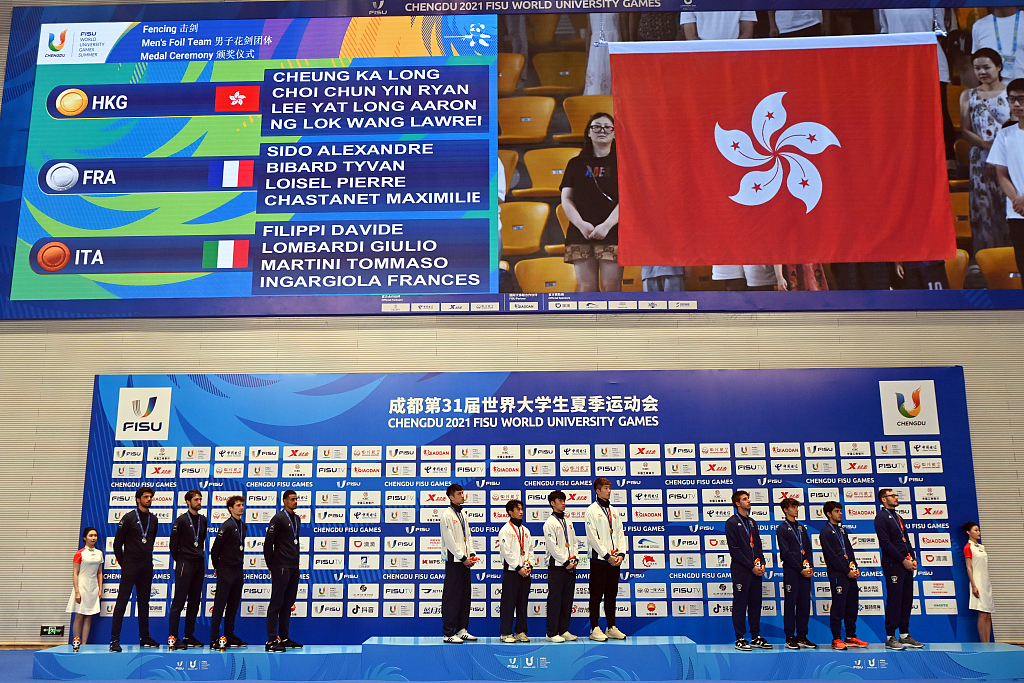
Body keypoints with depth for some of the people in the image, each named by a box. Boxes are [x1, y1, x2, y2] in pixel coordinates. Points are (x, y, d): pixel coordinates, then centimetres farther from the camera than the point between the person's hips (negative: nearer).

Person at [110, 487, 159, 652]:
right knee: (122, 602, -5)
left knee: (144, 603, 11)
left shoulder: (153, 519, 10)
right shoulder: (129, 518, -5)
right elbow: (117, 543, -3)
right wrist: (123, 563, -2)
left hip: (146, 567, 5)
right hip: (130, 567, -5)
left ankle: (144, 638, 18)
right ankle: (115, 640, -4)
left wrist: (148, 560, 13)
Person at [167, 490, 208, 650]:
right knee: (179, 601, -7)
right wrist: (180, 561, 1)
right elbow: (173, 543, -4)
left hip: (199, 565, 6)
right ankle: (172, 637, -5)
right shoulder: (181, 520, -5)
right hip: (185, 565, -6)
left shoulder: (203, 520, 12)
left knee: (195, 602, 8)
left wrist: (200, 557, 13)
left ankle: (189, 636, 15)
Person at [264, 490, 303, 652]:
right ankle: (271, 641, -4)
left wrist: (296, 562, 16)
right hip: (281, 568, -8)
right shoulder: (278, 519, -7)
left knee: (288, 604, 11)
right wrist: (271, 567, -6)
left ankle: (284, 638, 18)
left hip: (294, 567, 8)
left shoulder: (297, 519, 16)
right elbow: (268, 544, -8)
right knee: (276, 603, -6)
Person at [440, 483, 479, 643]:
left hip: (464, 561, 9)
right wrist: (463, 558, -13)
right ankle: (449, 633, -1)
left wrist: (471, 554, 6)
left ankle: (462, 630, 18)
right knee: (451, 597, -6)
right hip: (453, 560, -8)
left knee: (465, 596, 10)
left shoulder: (462, 514, 16)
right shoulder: (447, 515, -10)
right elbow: (449, 540, -15)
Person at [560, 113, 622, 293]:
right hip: (581, 233, 2)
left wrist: (606, 226, -13)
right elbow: (566, 199, 9)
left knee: (611, 287, -8)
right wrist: (581, 224, -8)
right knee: (585, 287, -3)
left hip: (613, 232, -2)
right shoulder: (576, 164, 16)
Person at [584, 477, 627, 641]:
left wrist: (621, 554, -1)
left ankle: (612, 628, 17)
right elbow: (592, 537, -10)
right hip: (599, 559, -6)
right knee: (596, 595, -2)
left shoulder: (613, 511, 15)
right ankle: (595, 629, 2)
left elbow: (620, 533, 13)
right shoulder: (591, 510, -4)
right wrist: (607, 555, -14)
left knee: (612, 594, 10)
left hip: (615, 559, 6)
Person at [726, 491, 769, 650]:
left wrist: (762, 563, 2)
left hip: (756, 570, 7)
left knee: (755, 604, 9)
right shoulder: (732, 523, -5)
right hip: (740, 570, -7)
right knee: (740, 604, -2)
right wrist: (751, 567, -12)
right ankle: (740, 639, 3)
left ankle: (756, 637, 17)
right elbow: (734, 549, -11)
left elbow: (758, 546, 19)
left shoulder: (752, 523, 18)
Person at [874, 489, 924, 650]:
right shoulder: (881, 517, -7)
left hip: (906, 564, 8)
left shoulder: (897, 516, 20)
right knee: (894, 600, -7)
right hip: (892, 564, -8)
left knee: (907, 599, 9)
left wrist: (913, 559, 7)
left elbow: (906, 540, 21)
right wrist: (903, 560, -14)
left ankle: (904, 635, 16)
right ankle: (890, 638, -2)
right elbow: (885, 543, -15)